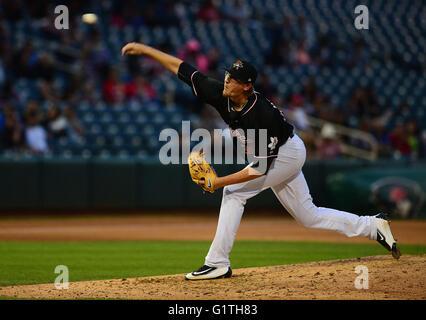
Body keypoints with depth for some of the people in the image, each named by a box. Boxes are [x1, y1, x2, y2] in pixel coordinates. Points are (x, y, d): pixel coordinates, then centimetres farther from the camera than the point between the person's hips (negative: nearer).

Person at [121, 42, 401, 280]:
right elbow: (182, 68, -13)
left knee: (234, 192, -18)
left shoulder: (262, 116, -36)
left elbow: (260, 168, -32)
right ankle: (374, 227, 20)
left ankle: (218, 263, -16)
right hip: (280, 154, 8)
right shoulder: (220, 95, -18)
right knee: (308, 216, 13)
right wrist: (145, 49, -18)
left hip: (287, 154, -8)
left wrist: (219, 182, -33)